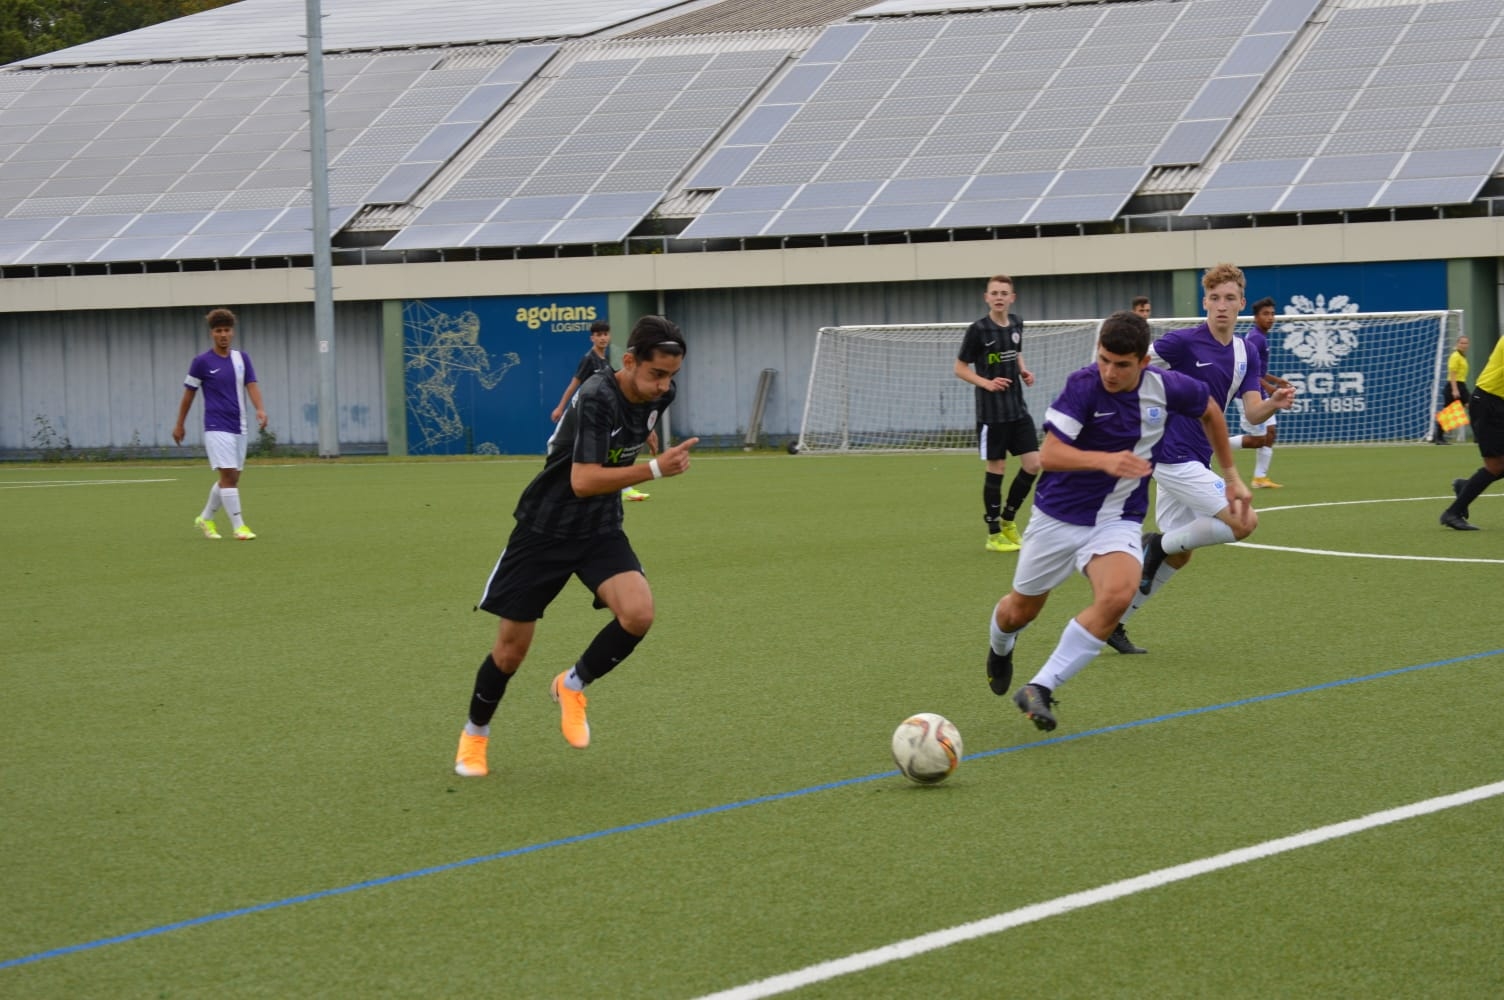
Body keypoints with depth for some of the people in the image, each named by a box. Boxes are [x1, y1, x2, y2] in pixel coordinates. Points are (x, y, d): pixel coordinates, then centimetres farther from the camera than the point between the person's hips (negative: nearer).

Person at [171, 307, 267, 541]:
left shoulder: (242, 358, 7)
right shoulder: (201, 362, -4)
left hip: (238, 427, 5)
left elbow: (251, 385, -1)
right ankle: (239, 526, -12)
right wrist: (179, 425, 7)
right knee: (229, 475, -14)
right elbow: (189, 393, 3)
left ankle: (205, 519, 29)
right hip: (216, 427, -5)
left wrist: (260, 409, -20)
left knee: (230, 478, 11)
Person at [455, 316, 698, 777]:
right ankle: (474, 734, 31)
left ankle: (572, 686, 6)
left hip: (601, 529, 5)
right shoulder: (597, 398, -28)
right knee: (511, 649, 3)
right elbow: (584, 481, -36)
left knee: (638, 614, -22)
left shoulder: (659, 394, -6)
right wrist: (655, 469, -40)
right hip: (546, 527, -5)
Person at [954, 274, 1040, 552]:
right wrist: (986, 383, -19)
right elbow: (960, 368, -5)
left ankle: (1008, 519, 20)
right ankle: (994, 534, 10)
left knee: (1033, 464, 1)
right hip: (992, 412, -6)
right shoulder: (978, 330, -11)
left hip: (1018, 409, 6)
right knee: (996, 469, -1)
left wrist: (1023, 371, 4)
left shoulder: (1016, 325, 6)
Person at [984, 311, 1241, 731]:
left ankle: (1040, 688, -21)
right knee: (1020, 610, 13)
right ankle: (1000, 646, 54)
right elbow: (1049, 454, -29)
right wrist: (1106, 461, -44)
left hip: (1118, 520, 1)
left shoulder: (1168, 389, -12)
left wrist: (1231, 477, 17)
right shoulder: (1083, 385, -22)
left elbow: (1211, 410, 11)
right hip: (1058, 516, -1)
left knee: (1119, 593, -29)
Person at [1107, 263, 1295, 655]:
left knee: (1177, 556, 14)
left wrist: (1275, 402, -20)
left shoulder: (1245, 355, 7)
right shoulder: (1184, 342, -14)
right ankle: (1161, 544, 0)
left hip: (1195, 461, 9)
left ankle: (1113, 623, 23)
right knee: (1244, 522, -18)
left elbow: (1253, 413, 1)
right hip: (1174, 456, -8)